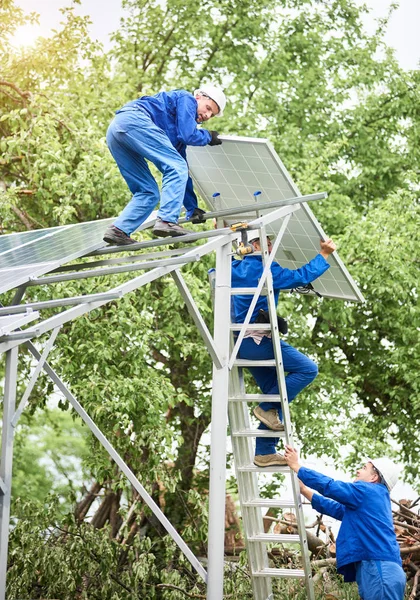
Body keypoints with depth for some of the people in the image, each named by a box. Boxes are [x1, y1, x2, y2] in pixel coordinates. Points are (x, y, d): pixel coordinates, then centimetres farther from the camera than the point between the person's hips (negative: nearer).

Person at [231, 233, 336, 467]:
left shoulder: (234, 269, 14)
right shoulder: (265, 269, -10)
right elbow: (301, 277, -16)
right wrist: (324, 255, -6)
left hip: (243, 343, 9)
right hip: (258, 340, -9)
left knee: (276, 394, 12)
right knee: (308, 369, -8)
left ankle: (264, 453, 10)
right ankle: (267, 408, -9)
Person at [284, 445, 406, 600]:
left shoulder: (369, 491, -3)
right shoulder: (369, 498, 25)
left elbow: (329, 486, -1)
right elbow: (336, 508, 31)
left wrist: (296, 467, 8)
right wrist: (304, 490, 33)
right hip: (375, 570, 10)